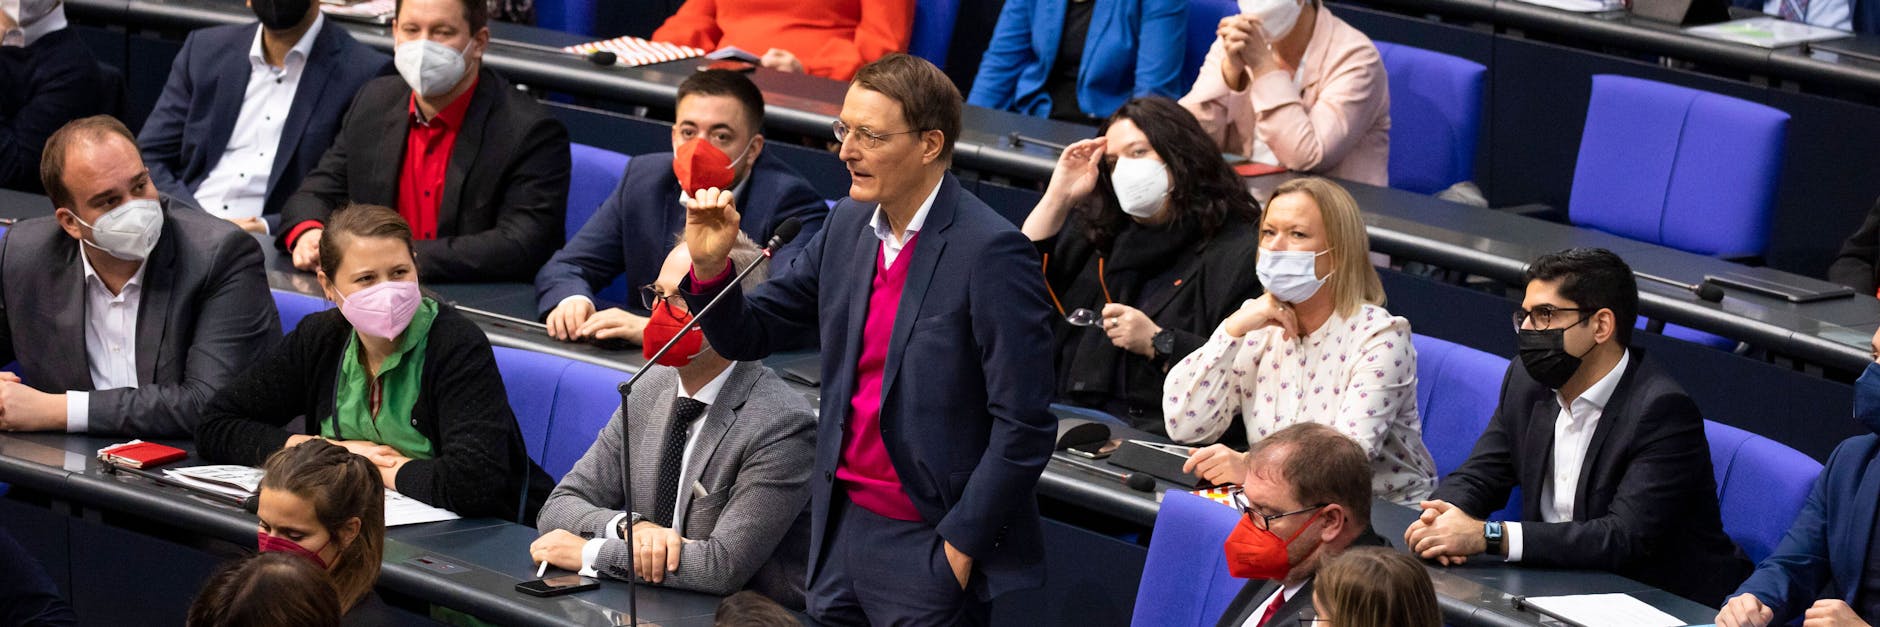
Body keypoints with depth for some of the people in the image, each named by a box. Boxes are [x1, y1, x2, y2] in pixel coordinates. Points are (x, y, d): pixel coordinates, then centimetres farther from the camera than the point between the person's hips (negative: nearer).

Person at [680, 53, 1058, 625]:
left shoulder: (990, 252, -16)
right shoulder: (848, 225, 6)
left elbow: (1023, 427, -17)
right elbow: (748, 337, 12)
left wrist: (961, 544, -15)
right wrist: (711, 265, -6)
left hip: (928, 541, -7)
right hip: (843, 524, 7)